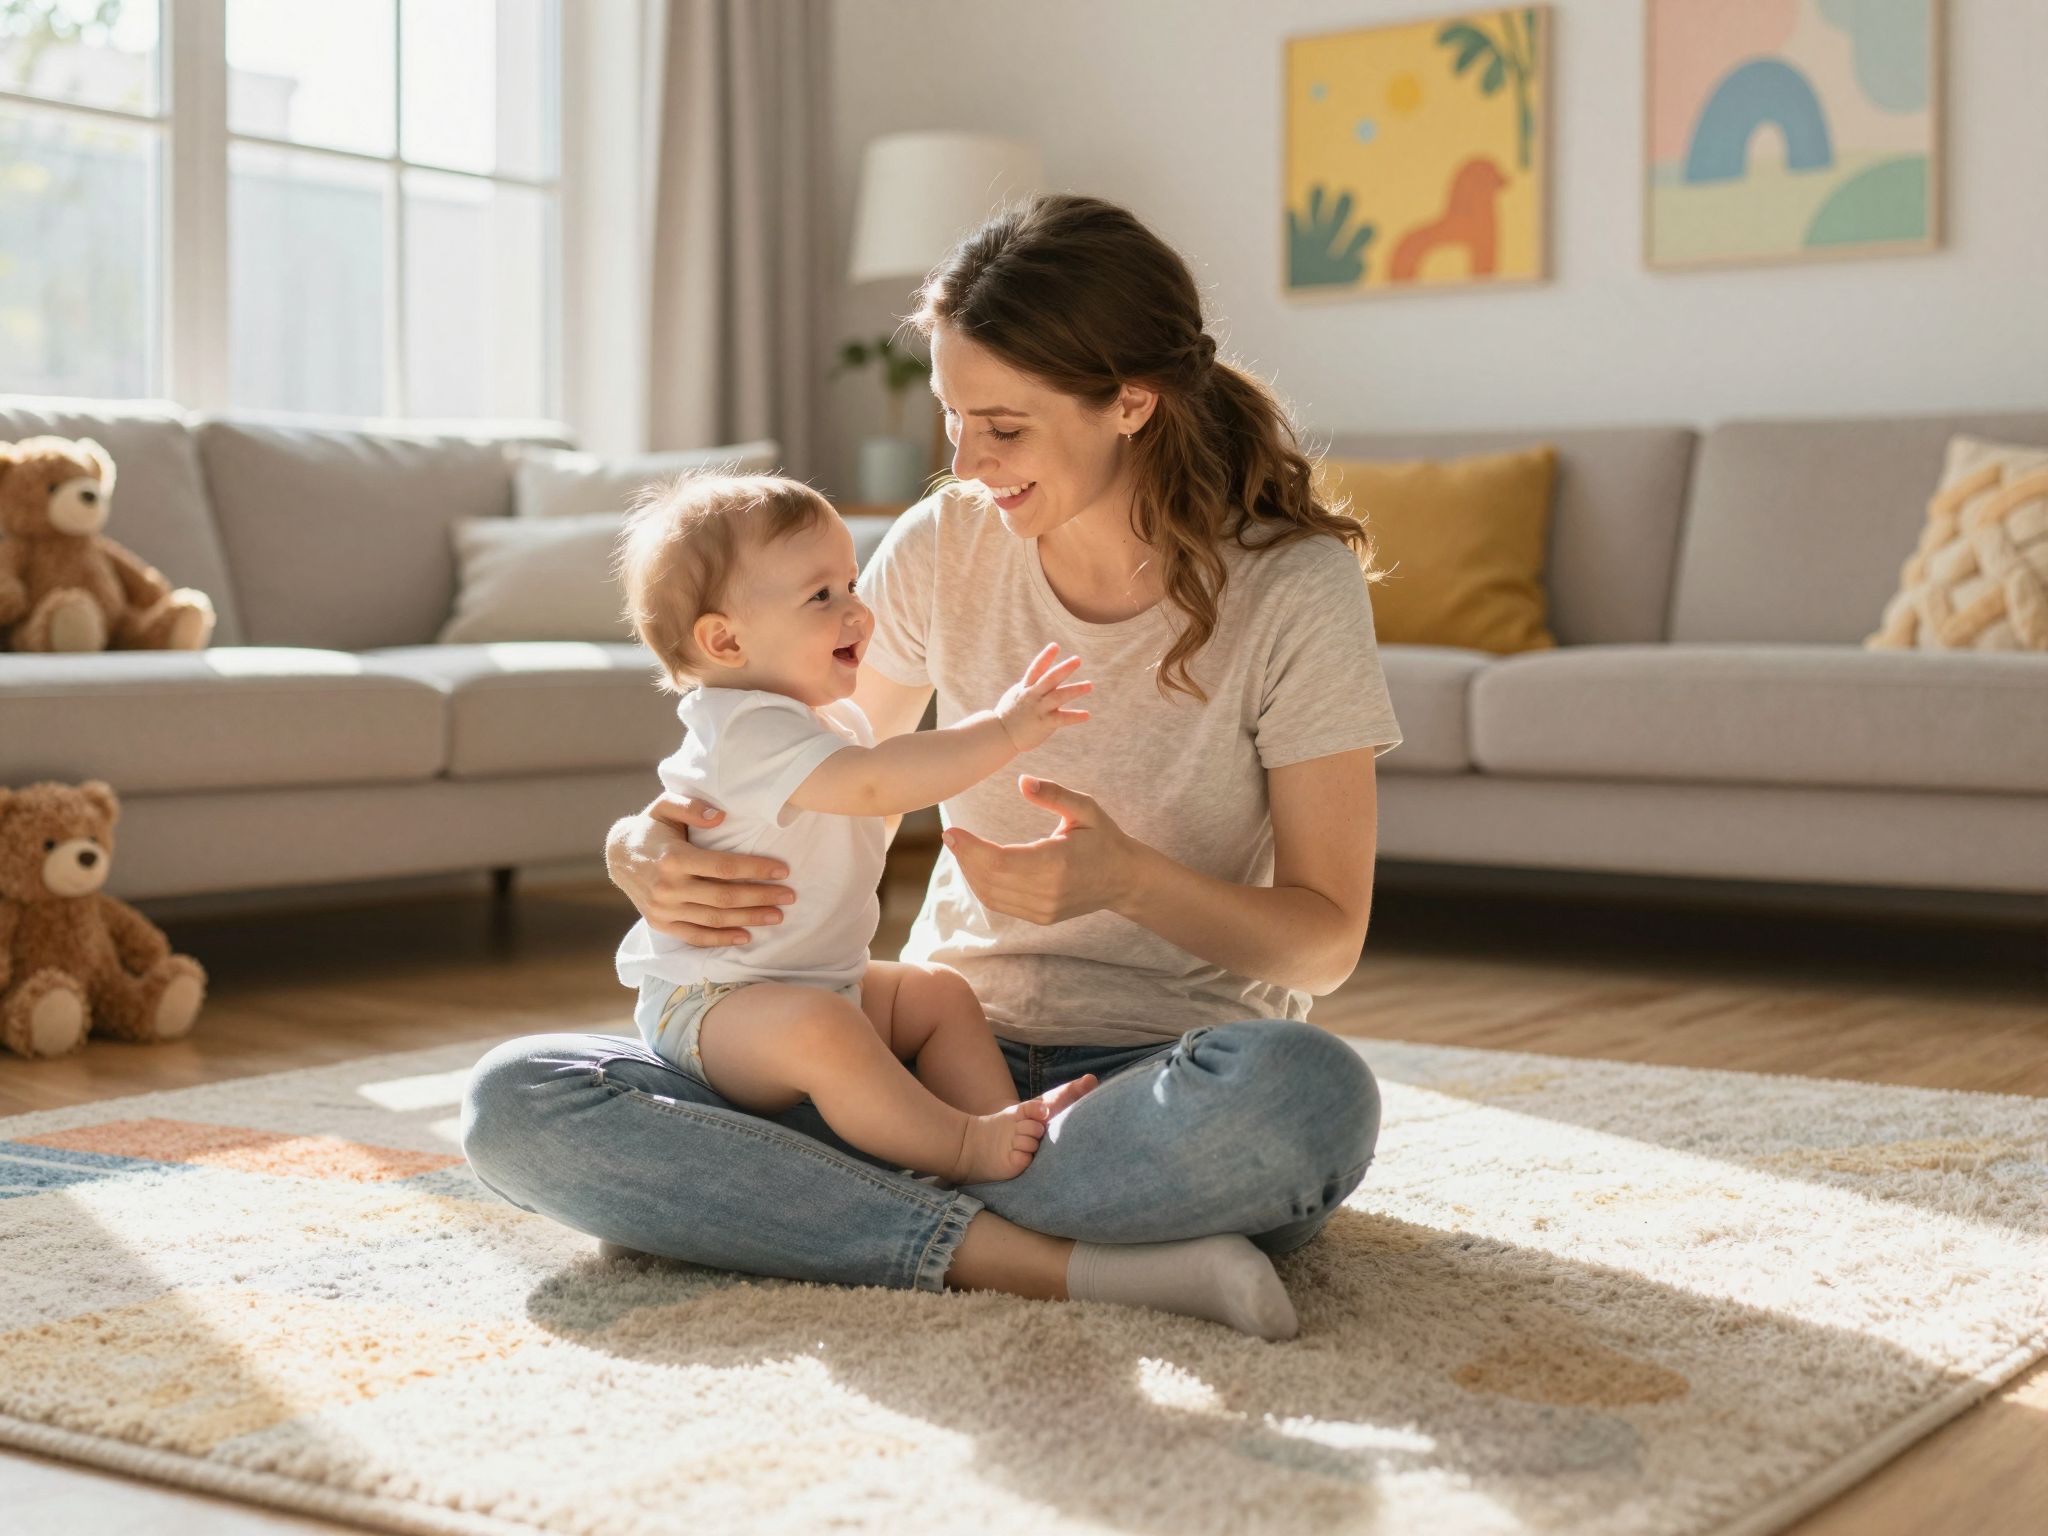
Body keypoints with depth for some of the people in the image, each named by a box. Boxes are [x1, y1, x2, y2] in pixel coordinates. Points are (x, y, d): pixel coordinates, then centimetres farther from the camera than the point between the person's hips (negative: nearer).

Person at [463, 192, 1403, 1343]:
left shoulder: (1295, 588, -9)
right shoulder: (944, 547, 1)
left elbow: (1326, 940, -7)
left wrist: (1127, 879, -27)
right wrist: (647, 850, -11)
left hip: (1155, 1076, -3)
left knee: (1305, 1091, -41)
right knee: (516, 1101, -19)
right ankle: (1056, 1263, -28)